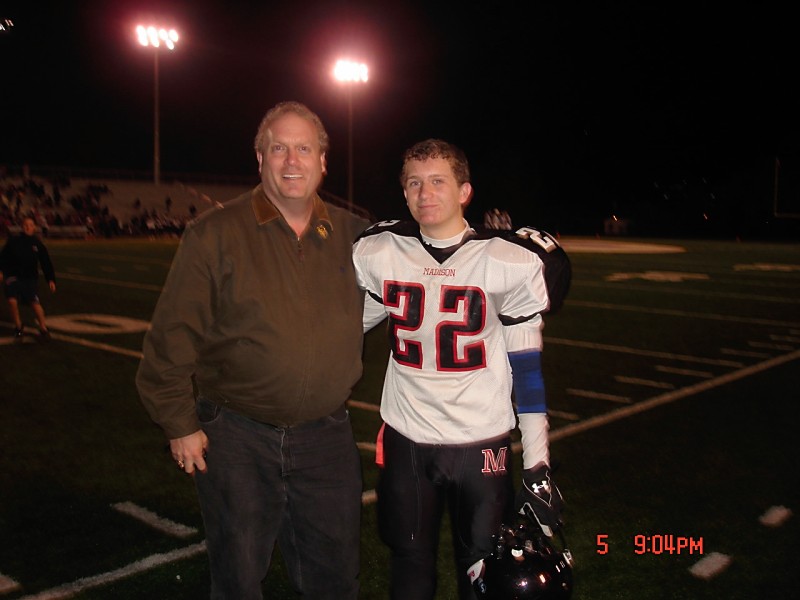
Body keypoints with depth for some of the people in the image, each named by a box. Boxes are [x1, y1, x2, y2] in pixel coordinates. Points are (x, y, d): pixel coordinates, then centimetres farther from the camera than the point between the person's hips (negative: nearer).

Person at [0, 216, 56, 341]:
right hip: (13, 276, 0)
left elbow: (46, 263, 4)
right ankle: (18, 327, 7)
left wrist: (50, 279, -2)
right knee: (12, 301, -17)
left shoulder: (38, 244, 2)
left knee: (35, 303, -14)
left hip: (30, 278, 0)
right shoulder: (13, 241, 0)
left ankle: (43, 329, 5)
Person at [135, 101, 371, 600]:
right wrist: (179, 424, -6)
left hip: (326, 438, 3)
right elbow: (173, 335, -6)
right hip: (237, 437, -2)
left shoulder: (354, 235, 3)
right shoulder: (215, 233, -7)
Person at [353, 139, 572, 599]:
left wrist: (538, 467, -7)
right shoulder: (377, 256, -2)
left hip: (482, 441, -2)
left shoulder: (509, 262, -9)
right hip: (405, 439, 2)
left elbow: (528, 368, -5)